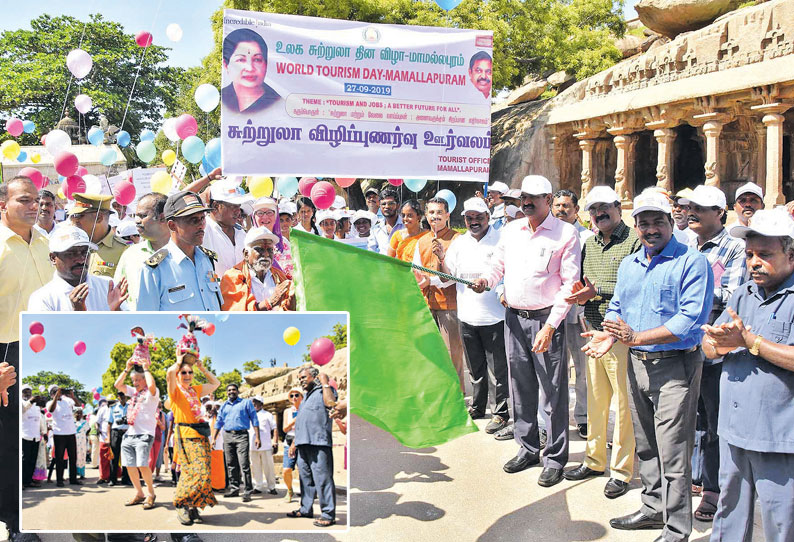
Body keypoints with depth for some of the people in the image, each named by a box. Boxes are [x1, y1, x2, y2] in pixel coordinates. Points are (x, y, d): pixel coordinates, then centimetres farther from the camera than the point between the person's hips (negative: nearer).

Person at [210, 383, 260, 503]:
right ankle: (234, 488, 15)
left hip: (241, 436, -5)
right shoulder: (224, 406, 19)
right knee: (230, 464, 6)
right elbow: (218, 423, 19)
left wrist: (257, 437, -5)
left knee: (244, 464, -12)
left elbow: (254, 420, 4)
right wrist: (213, 439, 8)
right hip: (227, 436, 5)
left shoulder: (246, 402, 8)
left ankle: (247, 491, -12)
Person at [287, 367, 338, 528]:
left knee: (322, 478, -10)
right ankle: (306, 509, 25)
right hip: (303, 444, 9)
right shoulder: (305, 397, 26)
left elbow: (330, 402, -22)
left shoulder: (323, 391, 2)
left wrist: (325, 382, -12)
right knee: (305, 478, 14)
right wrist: (294, 442, 25)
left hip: (318, 443, -9)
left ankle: (328, 514, -9)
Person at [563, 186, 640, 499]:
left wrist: (598, 291, -18)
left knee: (623, 403, 0)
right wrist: (580, 293, 0)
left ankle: (622, 470, 11)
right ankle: (594, 460, 27)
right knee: (595, 400, 14)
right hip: (592, 332, 7)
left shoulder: (634, 241, -8)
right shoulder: (589, 244, 15)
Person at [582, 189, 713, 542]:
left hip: (674, 367, -7)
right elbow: (618, 308, 20)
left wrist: (637, 337, -23)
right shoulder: (628, 265, 15)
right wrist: (611, 335, -3)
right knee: (646, 446, 18)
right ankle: (654, 509, 33)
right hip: (636, 364, 8)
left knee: (673, 453, -4)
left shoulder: (692, 262, -11)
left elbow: (691, 319, -20)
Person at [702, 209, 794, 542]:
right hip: (733, 427, 7)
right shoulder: (744, 295, 13)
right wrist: (721, 343, -11)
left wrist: (748, 340, -17)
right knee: (730, 509, 20)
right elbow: (708, 347, 12)